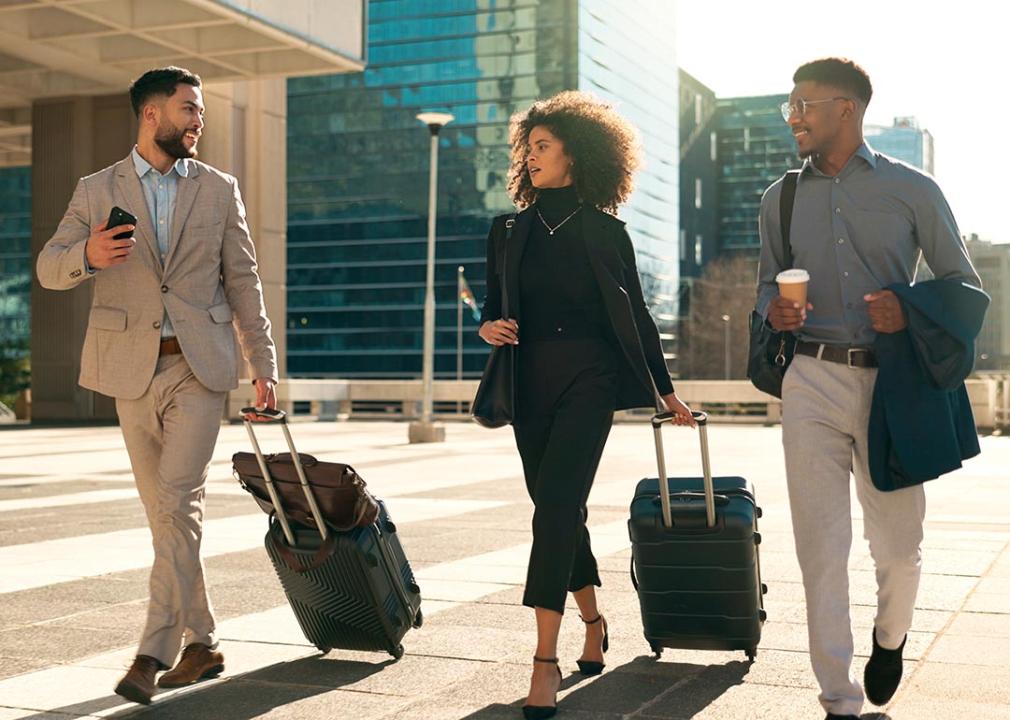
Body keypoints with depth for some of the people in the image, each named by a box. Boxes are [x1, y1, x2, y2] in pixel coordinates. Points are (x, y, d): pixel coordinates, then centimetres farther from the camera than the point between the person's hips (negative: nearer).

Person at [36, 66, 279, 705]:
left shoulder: (220, 190, 8)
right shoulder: (97, 191, 7)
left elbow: (243, 280, 9)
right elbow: (49, 268, 4)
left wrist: (264, 362, 4)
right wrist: (87, 255, -19)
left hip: (201, 366, -1)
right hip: (133, 369, 1)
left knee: (177, 504, -12)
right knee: (169, 511, 7)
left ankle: (155, 652, -9)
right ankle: (202, 642, 19)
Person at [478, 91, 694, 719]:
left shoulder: (605, 231, 2)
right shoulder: (509, 231, 11)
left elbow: (636, 315, 8)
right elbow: (493, 309, 17)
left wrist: (667, 390, 12)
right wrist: (489, 326, -7)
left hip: (589, 379, -4)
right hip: (530, 383, 4)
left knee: (555, 505, -16)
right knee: (560, 510, 11)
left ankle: (547, 660, -17)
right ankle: (592, 623, 31)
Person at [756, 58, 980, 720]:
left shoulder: (913, 190, 2)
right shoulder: (782, 198, 11)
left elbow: (964, 287, 5)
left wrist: (909, 312, -14)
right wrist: (774, 312, -5)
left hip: (891, 381, -1)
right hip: (813, 381, 2)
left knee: (899, 541, 8)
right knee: (821, 543, -3)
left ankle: (891, 636, 41)